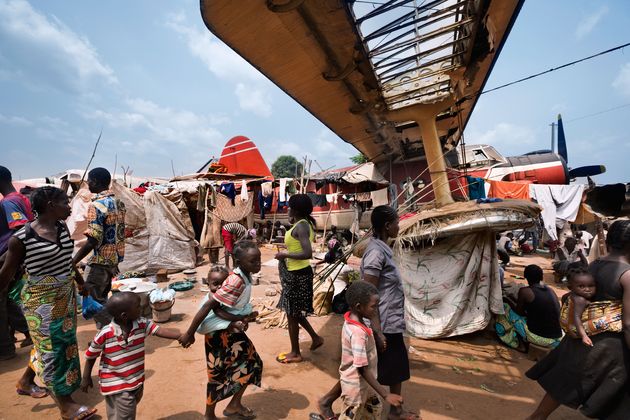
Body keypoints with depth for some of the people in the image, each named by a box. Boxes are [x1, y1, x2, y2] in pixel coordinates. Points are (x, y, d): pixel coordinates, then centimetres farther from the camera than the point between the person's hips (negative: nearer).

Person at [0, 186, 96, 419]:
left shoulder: (62, 228, 1)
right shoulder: (22, 238, -18)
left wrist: (80, 282, 25)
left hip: (66, 295, 7)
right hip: (41, 301, -7)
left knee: (65, 342, 17)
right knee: (51, 347, 6)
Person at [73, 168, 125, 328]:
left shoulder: (96, 205, -18)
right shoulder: (118, 202, 6)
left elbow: (93, 241, -22)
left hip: (100, 261, -8)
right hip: (115, 258, 8)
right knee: (101, 298, 21)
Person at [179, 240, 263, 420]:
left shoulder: (244, 276, -6)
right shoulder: (236, 282, -33)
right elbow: (208, 306, -30)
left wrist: (243, 317, 0)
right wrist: (189, 333, -24)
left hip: (232, 330, 9)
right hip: (219, 333, -9)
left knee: (252, 363, 17)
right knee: (217, 374, 12)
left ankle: (234, 405, 37)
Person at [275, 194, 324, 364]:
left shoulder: (300, 226, -21)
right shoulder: (306, 223, 8)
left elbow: (308, 253, -29)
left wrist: (285, 255, -21)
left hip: (297, 274, -10)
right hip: (297, 273, 10)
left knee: (292, 313, 7)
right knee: (294, 311, 23)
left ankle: (295, 353, 26)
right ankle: (315, 337, 35)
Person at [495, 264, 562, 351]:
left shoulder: (524, 291, -10)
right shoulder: (551, 291, 8)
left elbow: (519, 312, 3)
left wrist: (509, 302, 21)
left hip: (537, 337, -6)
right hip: (557, 341, 6)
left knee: (505, 307, 9)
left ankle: (517, 343, 14)